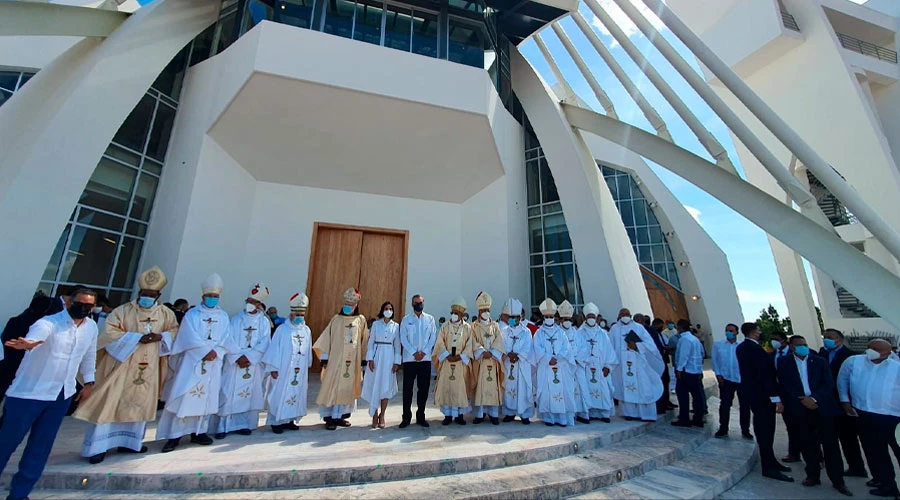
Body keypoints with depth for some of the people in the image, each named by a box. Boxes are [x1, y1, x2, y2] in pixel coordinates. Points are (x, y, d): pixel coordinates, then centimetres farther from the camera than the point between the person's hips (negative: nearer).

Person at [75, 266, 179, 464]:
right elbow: (110, 332, -14)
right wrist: (137, 338, -23)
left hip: (148, 368, 3)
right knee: (109, 403, -1)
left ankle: (129, 442, 25)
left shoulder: (166, 313, 1)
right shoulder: (123, 311, -8)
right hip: (121, 364, -3)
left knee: (140, 404, 11)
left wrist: (161, 337, -13)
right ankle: (97, 446, 13)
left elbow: (174, 331, 8)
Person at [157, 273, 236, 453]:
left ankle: (198, 432, 15)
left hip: (213, 364, 3)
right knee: (184, 396, -5)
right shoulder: (191, 314, 2)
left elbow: (226, 340, 3)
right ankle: (175, 435, 3)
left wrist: (216, 352, -15)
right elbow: (190, 338, -9)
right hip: (192, 362, -2)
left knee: (206, 397, 6)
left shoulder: (223, 316, 9)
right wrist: (206, 351, -17)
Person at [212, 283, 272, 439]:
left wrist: (248, 357, -15)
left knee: (250, 394, 5)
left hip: (254, 364, 0)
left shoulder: (264, 322, 2)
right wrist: (238, 358, -15)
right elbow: (229, 341, -3)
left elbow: (264, 344, -5)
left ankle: (244, 424, 17)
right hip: (234, 363, 0)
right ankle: (224, 426, 10)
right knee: (229, 394, -1)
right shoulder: (236, 319, 3)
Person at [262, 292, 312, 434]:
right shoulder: (282, 329, -7)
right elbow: (274, 348, -6)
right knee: (280, 395, 2)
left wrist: (307, 366, 11)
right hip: (283, 370, -4)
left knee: (297, 395, 9)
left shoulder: (306, 330, 6)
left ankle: (289, 419, 21)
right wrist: (273, 368, -8)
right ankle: (276, 421, 15)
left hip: (300, 372, 4)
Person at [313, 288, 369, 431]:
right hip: (336, 359, -1)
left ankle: (340, 416, 20)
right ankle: (329, 418, 9)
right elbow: (327, 338, 0)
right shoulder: (336, 319, 0)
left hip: (353, 360, 2)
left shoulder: (361, 320, 4)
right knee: (332, 387, -1)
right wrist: (324, 358, -4)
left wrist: (364, 359, 7)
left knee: (348, 388, 7)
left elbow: (364, 341, 7)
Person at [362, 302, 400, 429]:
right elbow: (370, 342, 2)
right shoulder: (376, 324, 2)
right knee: (374, 385, 1)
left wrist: (397, 361, 0)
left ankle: (382, 416, 16)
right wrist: (370, 359, -6)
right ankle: (374, 415, 16)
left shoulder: (396, 326, 5)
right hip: (377, 356, -1)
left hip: (389, 357, 1)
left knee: (386, 386, 2)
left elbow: (397, 345, 6)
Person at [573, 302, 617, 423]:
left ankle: (602, 413, 14)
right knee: (585, 390, -5)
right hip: (583, 368, -3)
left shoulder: (602, 334, 10)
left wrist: (608, 366, 0)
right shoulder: (579, 333, 2)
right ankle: (584, 414, 2)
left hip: (599, 369, 3)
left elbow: (608, 350, 7)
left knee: (602, 390, 2)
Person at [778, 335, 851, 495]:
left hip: (823, 408, 0)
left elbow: (829, 384, -3)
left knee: (830, 445, 3)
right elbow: (784, 386, -1)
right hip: (800, 410, 0)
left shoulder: (820, 361, 3)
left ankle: (838, 480, 15)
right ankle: (813, 476, 20)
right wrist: (802, 401, -10)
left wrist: (814, 398, -14)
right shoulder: (784, 363, 1)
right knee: (807, 444, 8)